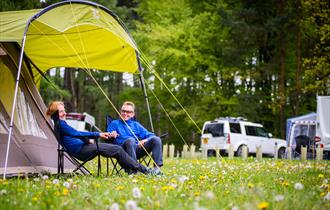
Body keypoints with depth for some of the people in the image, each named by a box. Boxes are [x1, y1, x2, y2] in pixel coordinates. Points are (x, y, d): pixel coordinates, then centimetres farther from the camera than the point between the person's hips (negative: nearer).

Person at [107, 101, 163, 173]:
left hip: (137, 150, 4)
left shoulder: (136, 125, 26)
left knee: (156, 139, -18)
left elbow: (150, 135, 18)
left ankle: (157, 167, -25)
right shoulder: (114, 124, 16)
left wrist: (145, 140, -5)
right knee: (130, 140, -37)